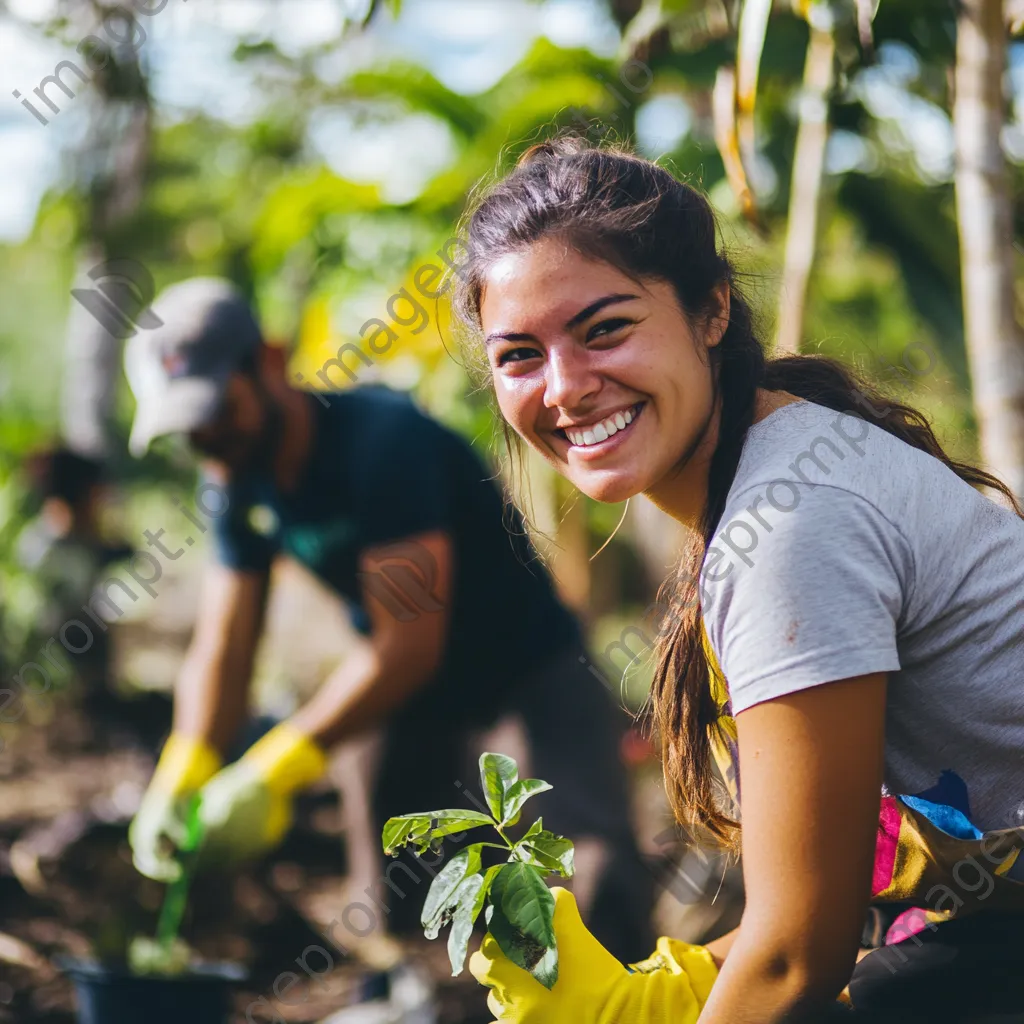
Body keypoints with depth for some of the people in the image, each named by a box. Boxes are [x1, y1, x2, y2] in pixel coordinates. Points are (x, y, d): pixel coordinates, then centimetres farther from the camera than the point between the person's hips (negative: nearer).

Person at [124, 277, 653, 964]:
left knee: (594, 862, -25)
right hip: (407, 688, 7)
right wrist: (180, 778, -22)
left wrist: (273, 771, -34)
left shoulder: (382, 438, -26)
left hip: (531, 666, -6)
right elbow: (221, 651, -3)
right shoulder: (235, 486, -3)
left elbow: (409, 643, -31)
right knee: (395, 908, 1)